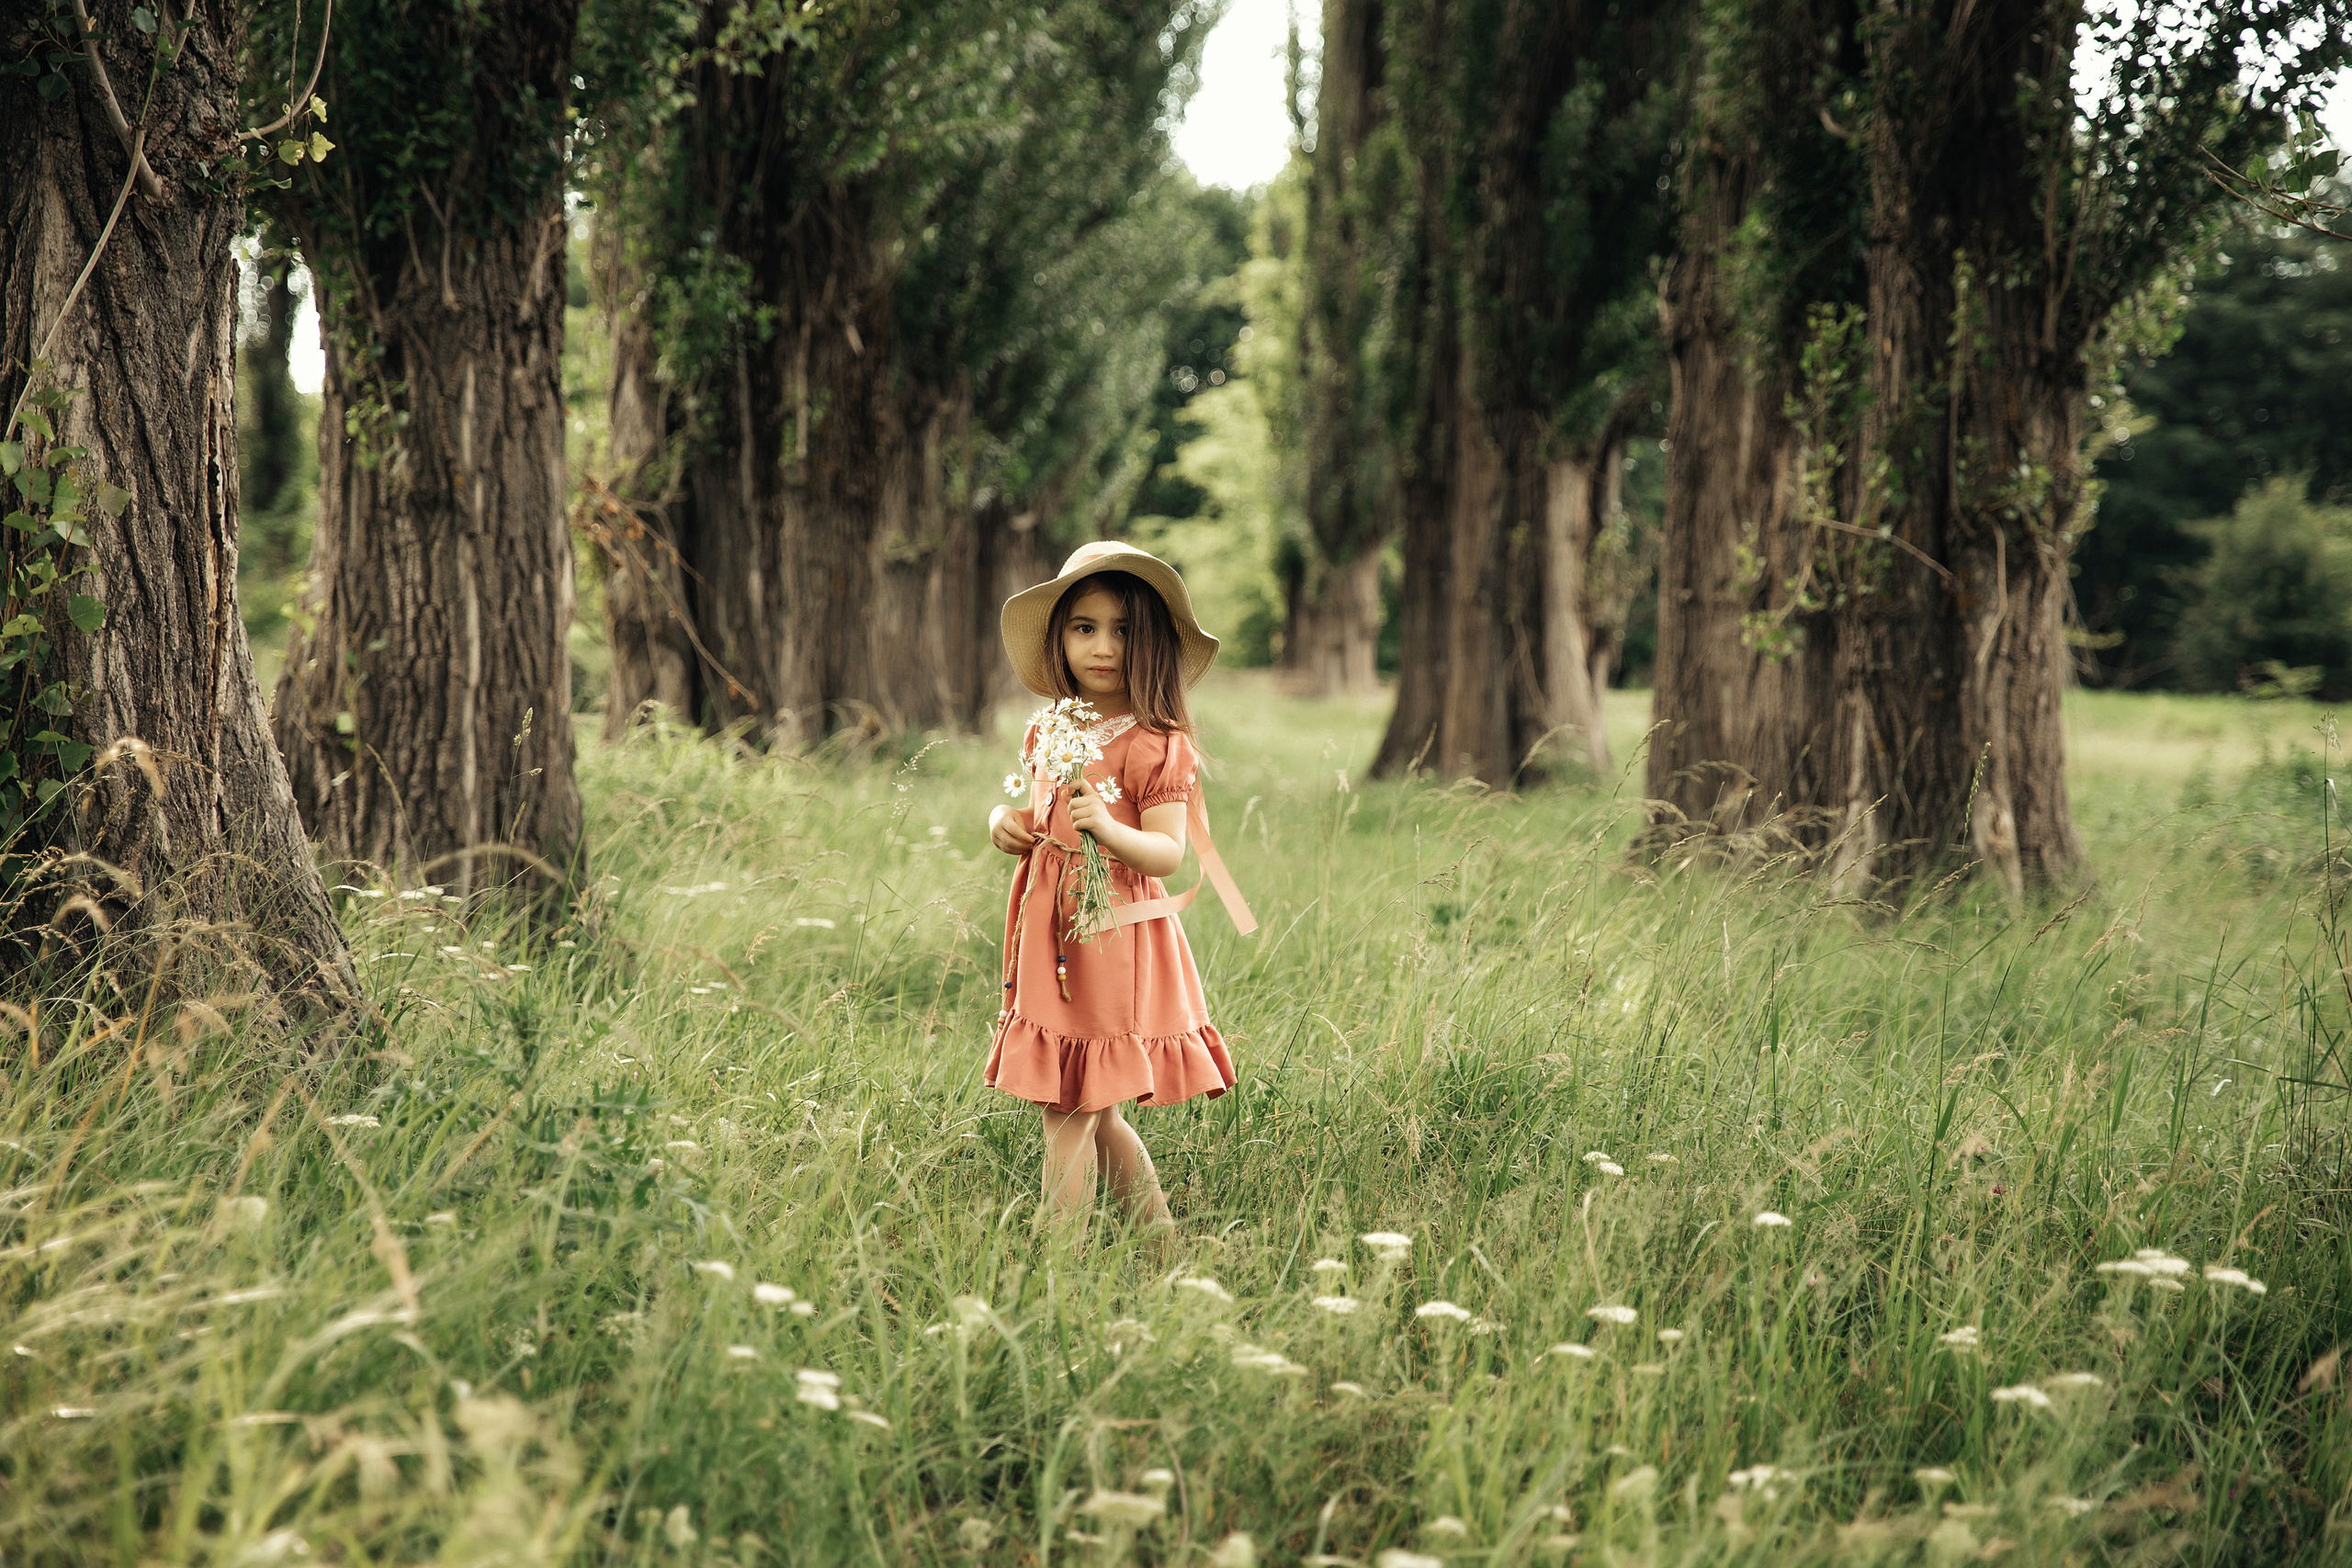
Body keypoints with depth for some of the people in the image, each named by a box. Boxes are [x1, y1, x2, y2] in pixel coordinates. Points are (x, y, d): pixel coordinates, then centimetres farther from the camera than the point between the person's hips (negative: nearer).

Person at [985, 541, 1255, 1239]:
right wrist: (1006, 822, 3)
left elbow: (1169, 852, -17)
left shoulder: (1156, 747, -11)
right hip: (1049, 934, 7)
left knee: (1070, 1109, -7)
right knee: (1093, 1113, 14)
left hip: (1114, 937, -7)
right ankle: (1161, 1235, 25)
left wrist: (1110, 830, -34)